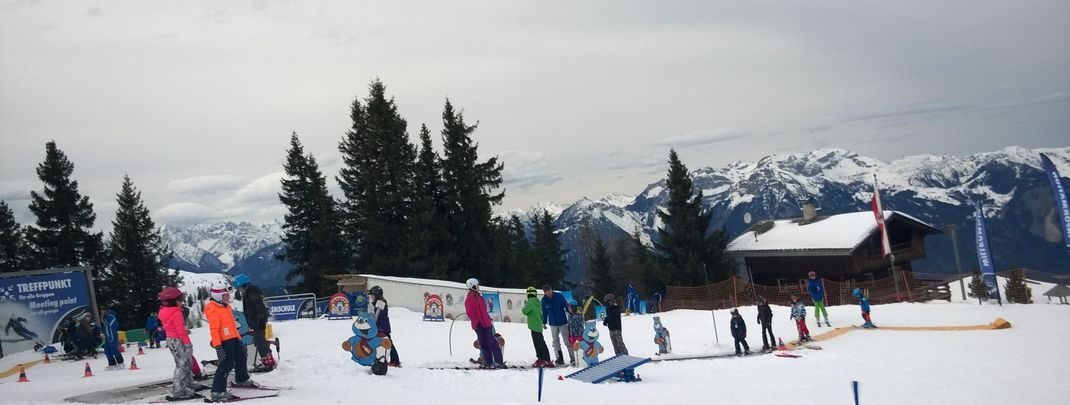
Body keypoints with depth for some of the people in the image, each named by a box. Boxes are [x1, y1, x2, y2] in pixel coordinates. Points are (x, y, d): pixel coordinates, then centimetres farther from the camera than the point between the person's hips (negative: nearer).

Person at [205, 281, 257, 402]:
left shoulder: (226, 306, 14)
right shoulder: (213, 310, -16)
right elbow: (214, 329, -22)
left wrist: (239, 339, 24)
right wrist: (217, 347, -27)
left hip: (234, 339, 10)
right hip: (224, 341, -10)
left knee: (241, 358, 24)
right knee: (226, 364, -13)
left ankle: (242, 380, 47)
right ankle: (217, 392, -10)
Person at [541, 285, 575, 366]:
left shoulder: (559, 296, -14)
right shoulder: (544, 301, -6)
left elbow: (567, 306, -7)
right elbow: (544, 313, 6)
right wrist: (543, 323, 11)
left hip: (563, 323, -3)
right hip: (553, 324, 3)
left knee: (567, 340, -1)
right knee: (556, 342, 8)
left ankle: (572, 358, 6)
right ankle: (560, 358, 17)